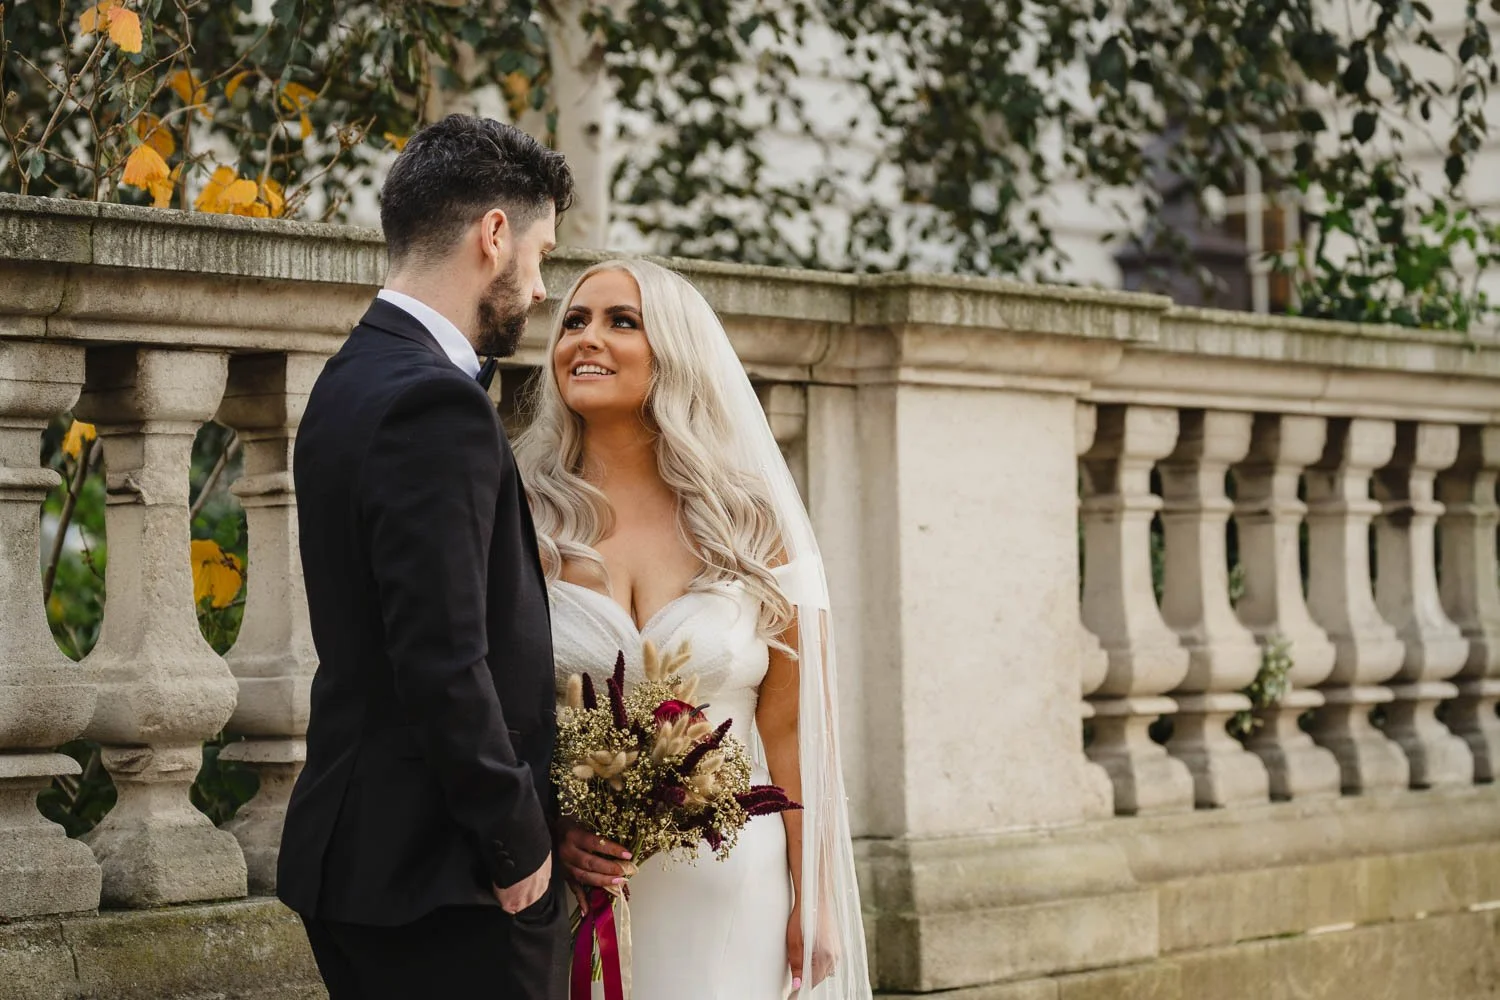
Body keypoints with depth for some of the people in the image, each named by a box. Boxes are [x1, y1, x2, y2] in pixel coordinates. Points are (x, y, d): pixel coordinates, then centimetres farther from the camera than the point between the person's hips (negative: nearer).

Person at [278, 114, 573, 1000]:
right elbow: (444, 664, -23)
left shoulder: (356, 379, 14)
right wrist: (520, 844, -13)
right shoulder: (436, 405, -17)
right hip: (443, 871, -10)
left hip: (358, 852, 10)